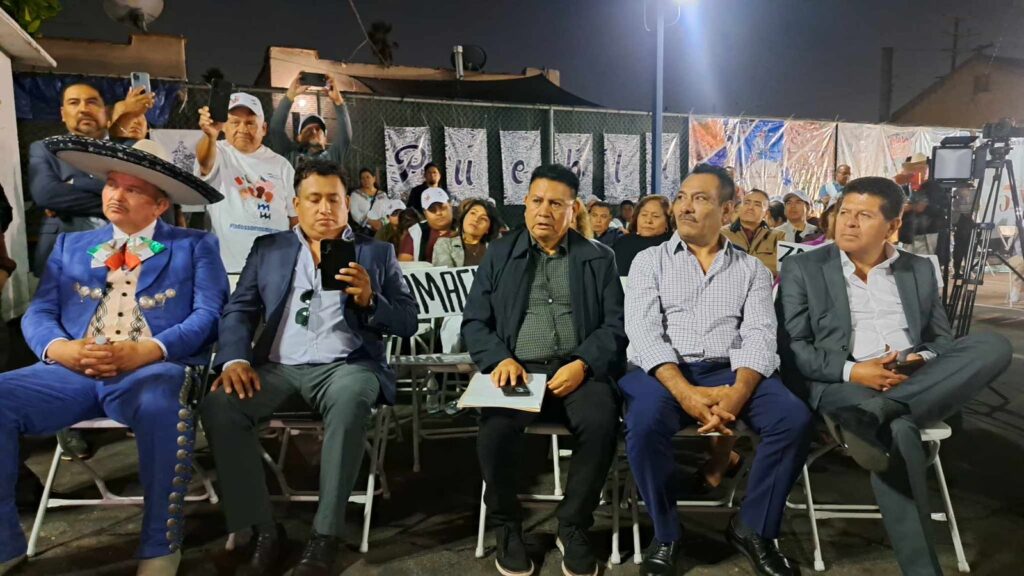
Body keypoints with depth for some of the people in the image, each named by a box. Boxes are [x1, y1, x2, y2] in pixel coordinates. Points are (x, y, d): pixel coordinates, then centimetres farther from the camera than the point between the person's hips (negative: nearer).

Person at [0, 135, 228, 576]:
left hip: (153, 370, -4)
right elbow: (38, 313, 13)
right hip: (73, 371, 4)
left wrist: (144, 351, -18)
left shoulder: (195, 245, 12)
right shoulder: (70, 245, 25)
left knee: (160, 405, -38)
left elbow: (207, 315, -2)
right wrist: (60, 348, -12)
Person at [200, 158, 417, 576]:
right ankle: (264, 529, -11)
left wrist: (369, 300, -14)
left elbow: (407, 323, 6)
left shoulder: (376, 252, 12)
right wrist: (235, 359, -10)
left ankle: (326, 534, -22)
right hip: (277, 366, 3)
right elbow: (239, 310, 9)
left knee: (350, 400, -36)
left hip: (345, 365, -2)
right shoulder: (268, 248, 18)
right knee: (218, 404, -25)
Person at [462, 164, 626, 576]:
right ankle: (507, 525, -2)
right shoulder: (499, 253, 13)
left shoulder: (599, 258, 12)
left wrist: (583, 364, -15)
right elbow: (474, 322, 8)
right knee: (496, 426, -31)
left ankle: (573, 527, -5)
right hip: (517, 368, 0)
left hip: (578, 369, 0)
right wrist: (501, 359, -12)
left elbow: (615, 325, 3)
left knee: (601, 424, -31)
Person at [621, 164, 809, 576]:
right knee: (644, 421, -33)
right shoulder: (650, 261, 9)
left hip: (731, 373, 2)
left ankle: (753, 527, 0)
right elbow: (643, 332, -6)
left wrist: (738, 391, -22)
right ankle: (666, 533, -6)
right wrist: (684, 391, -22)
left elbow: (759, 336, -1)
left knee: (794, 418, -24)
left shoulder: (752, 269, 13)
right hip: (664, 372, -2)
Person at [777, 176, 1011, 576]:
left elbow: (942, 338, 19)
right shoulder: (804, 269, 6)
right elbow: (791, 347, -1)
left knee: (993, 345, -22)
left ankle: (872, 414, -36)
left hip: (918, 383, 5)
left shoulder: (920, 270, 18)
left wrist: (922, 361, -7)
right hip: (842, 384, -4)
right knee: (897, 431, -36)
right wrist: (852, 371, -17)